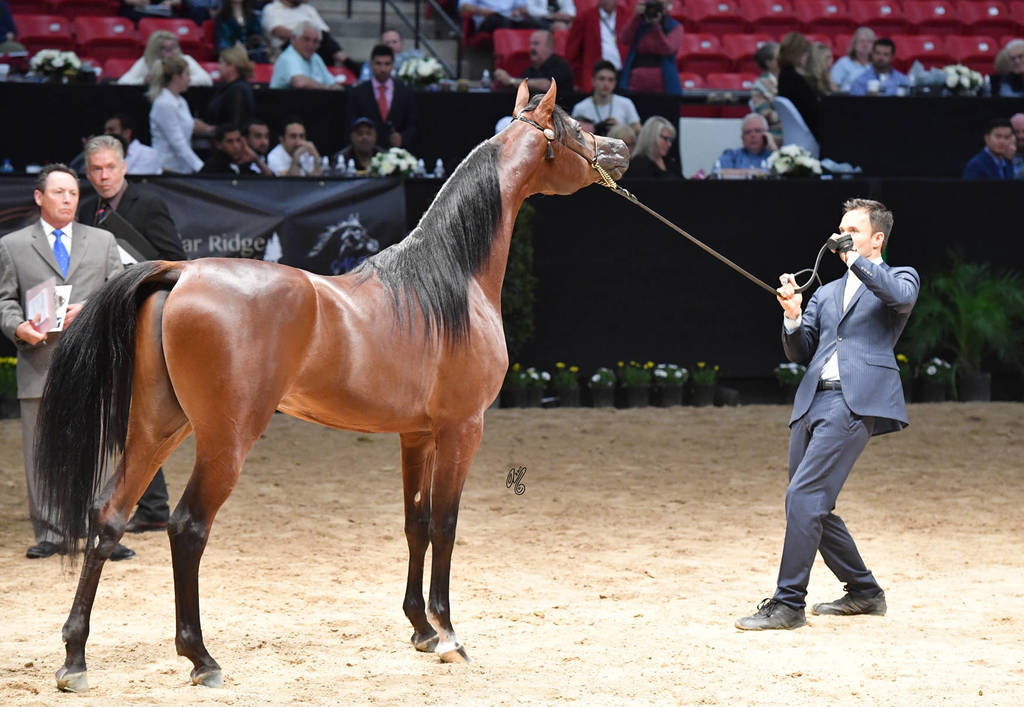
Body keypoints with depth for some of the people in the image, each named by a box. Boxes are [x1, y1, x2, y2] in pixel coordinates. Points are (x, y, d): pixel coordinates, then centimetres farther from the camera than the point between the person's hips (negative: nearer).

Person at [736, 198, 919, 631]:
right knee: (812, 506, 9)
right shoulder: (826, 293, 26)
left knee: (804, 496, -18)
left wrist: (855, 258, -10)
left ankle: (788, 604, -16)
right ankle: (864, 593, 24)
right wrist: (793, 316, 1)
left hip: (857, 401, -8)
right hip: (813, 401, 8)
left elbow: (901, 295, -16)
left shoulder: (900, 277, 10)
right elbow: (800, 352, 20)